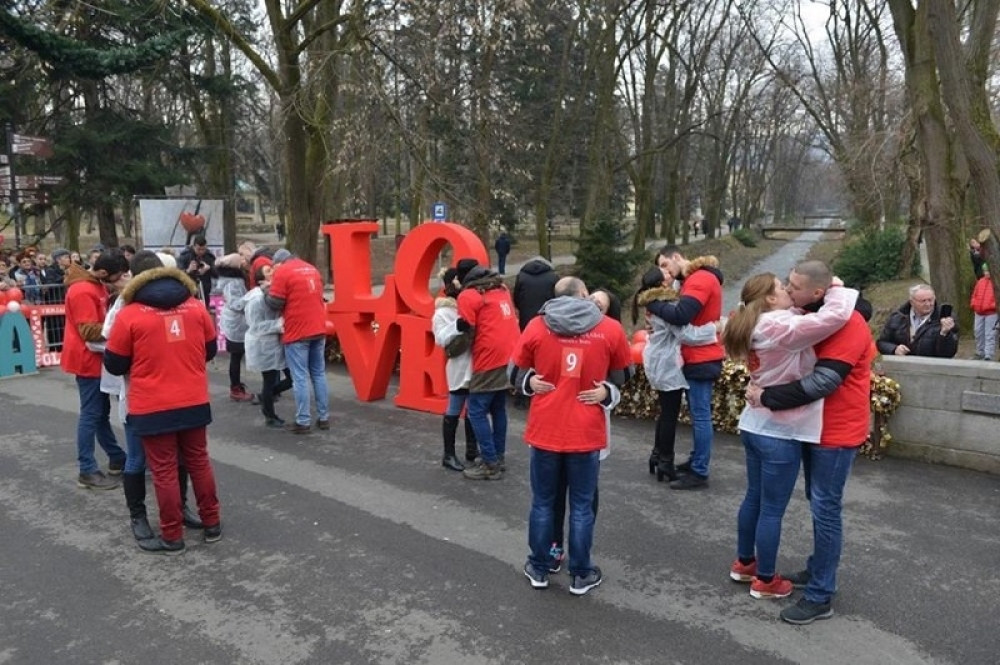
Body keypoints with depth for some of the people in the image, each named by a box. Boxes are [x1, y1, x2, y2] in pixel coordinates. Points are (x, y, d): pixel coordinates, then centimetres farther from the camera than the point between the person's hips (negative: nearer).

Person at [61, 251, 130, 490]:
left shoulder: (96, 284, 8)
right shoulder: (83, 291, -22)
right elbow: (89, 331, -25)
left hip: (95, 358, 10)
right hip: (87, 359, -10)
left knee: (101, 412, 17)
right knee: (91, 414, -4)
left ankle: (117, 458, 27)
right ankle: (87, 471, 3)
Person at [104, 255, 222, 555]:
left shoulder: (129, 314, -8)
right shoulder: (196, 307, 2)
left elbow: (114, 365, 0)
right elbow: (210, 350, 13)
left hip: (152, 407, -4)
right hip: (194, 402, 4)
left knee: (164, 471, 6)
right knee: (199, 462, 17)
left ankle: (172, 537, 16)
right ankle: (212, 524, 26)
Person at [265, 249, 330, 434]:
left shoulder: (282, 271, -7)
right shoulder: (311, 268, 14)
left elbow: (275, 302, -10)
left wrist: (266, 292, 9)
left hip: (298, 332, -6)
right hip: (318, 329, 6)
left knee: (300, 378, -2)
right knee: (319, 374, 12)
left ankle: (303, 422, 1)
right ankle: (323, 418, 15)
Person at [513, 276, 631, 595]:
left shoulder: (536, 327, -2)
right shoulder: (610, 330, -3)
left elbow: (519, 373, 6)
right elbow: (620, 376, 9)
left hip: (545, 430, 1)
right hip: (586, 433, -1)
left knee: (543, 502, 16)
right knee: (582, 505, 11)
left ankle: (539, 569, 28)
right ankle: (581, 575, 22)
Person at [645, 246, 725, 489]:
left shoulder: (700, 279, -16)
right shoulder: (695, 278, 17)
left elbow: (680, 315, -28)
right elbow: (684, 312, 10)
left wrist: (652, 303, -16)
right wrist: (661, 308, -7)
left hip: (701, 359, -10)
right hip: (698, 357, 10)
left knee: (701, 416, -4)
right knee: (698, 414, 16)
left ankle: (700, 473, 1)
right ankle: (697, 460, 26)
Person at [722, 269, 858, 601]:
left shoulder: (756, 328, 6)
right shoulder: (781, 327, -22)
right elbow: (836, 315, -28)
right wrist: (838, 289, -9)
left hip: (755, 425, 9)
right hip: (780, 434, -9)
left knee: (754, 498, 21)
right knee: (772, 509, 5)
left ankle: (744, 563, 36)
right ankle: (765, 581, 19)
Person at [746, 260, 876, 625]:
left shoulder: (848, 324, -23)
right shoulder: (811, 317, 5)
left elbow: (821, 382, -29)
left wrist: (767, 396, -25)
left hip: (836, 431, -9)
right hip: (813, 426, 9)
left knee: (825, 508, -3)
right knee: (818, 502, 19)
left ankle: (821, 597, 7)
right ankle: (817, 570, 34)